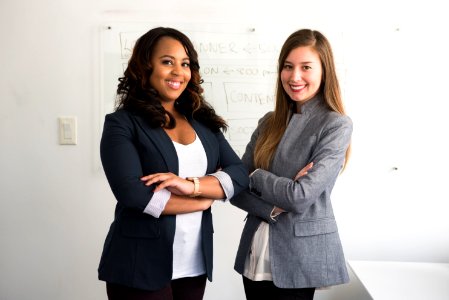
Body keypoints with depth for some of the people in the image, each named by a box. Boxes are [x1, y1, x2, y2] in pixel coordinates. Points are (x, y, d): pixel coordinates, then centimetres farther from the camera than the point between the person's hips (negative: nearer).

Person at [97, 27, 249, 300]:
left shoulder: (203, 121, 7)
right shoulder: (122, 124, -8)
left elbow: (240, 175, -1)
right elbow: (133, 193, -19)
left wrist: (192, 185, -19)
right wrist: (205, 200, -9)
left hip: (195, 264, 5)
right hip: (141, 266, -5)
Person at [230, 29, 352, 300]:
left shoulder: (336, 125, -11)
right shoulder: (269, 123, 6)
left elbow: (301, 197, -21)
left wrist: (255, 176, -7)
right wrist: (274, 208, -16)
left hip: (300, 259, -5)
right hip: (255, 255, 5)